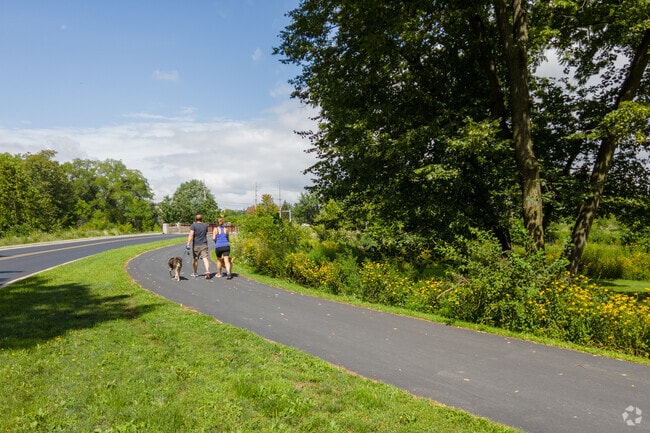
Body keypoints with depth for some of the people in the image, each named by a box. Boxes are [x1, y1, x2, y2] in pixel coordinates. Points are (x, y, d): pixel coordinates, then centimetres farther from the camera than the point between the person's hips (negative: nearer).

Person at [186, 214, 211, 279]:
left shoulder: (193, 225, -5)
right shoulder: (205, 225, 7)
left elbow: (191, 235, -18)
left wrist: (188, 243, -24)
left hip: (196, 245, -1)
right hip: (204, 245, 2)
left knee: (195, 259, 16)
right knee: (205, 258, -9)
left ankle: (195, 273, 29)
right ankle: (207, 271, -30)